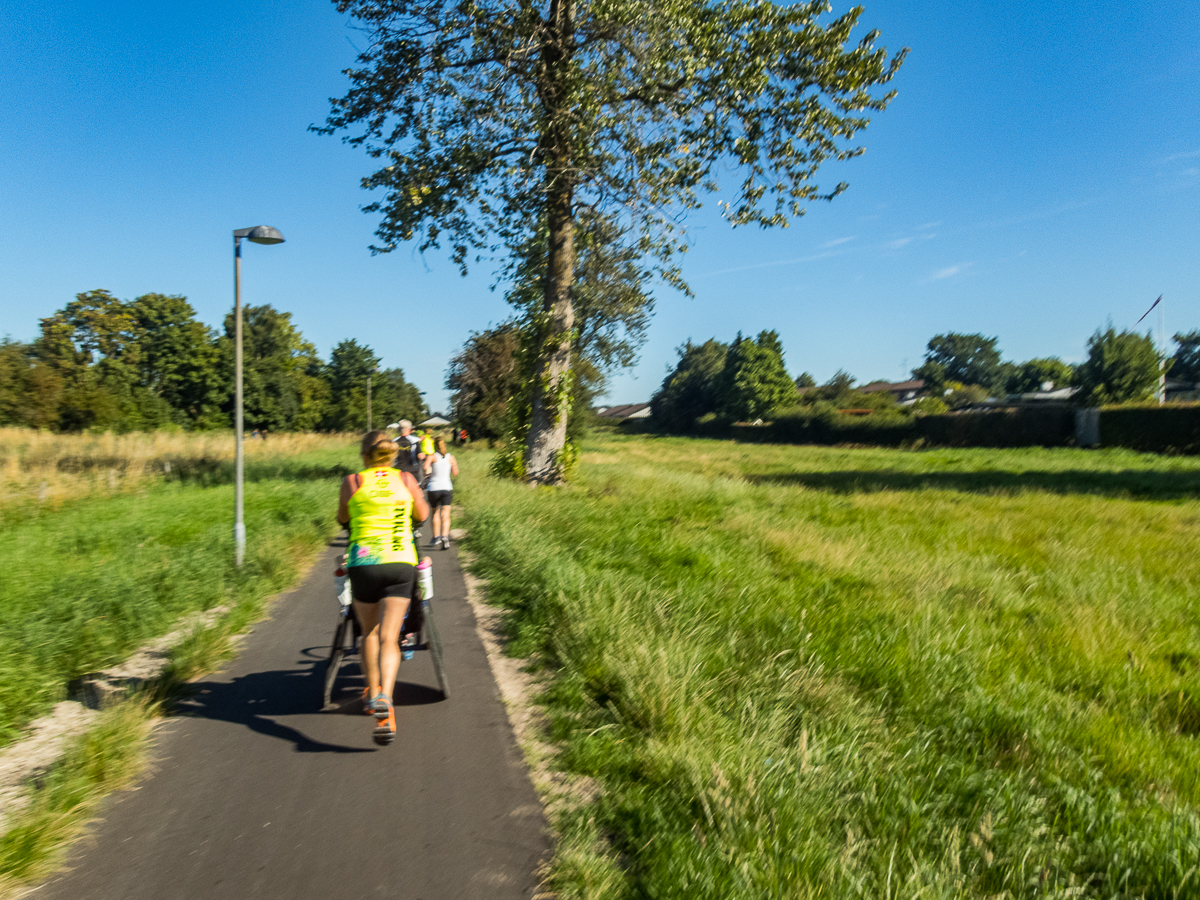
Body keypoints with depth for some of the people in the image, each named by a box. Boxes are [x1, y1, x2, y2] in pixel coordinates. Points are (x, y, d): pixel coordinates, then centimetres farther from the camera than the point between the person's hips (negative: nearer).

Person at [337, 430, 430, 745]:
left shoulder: (353, 482, 3)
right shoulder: (406, 479, 5)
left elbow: (342, 519, 19)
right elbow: (422, 516, 20)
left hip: (364, 563, 0)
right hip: (401, 563, 0)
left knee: (369, 633, 20)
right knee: (388, 638, -1)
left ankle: (373, 693, 30)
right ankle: (385, 699, -22)